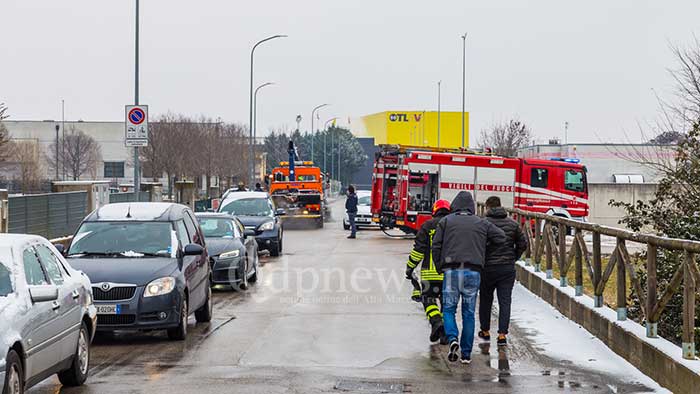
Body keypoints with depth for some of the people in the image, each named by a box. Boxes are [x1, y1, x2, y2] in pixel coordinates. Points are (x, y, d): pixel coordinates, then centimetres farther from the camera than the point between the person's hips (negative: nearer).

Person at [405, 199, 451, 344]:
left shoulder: (428, 225, 0)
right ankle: (445, 333, 10)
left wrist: (410, 267, 5)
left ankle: (437, 322, -15)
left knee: (429, 299, 9)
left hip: (431, 272, -2)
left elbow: (419, 248, -3)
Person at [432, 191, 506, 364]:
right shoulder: (482, 223, 9)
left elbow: (436, 245, 1)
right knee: (469, 313, 8)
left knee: (449, 309, 10)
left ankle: (452, 338, -16)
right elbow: (501, 237, 8)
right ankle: (466, 354, 10)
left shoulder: (446, 221, 4)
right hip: (473, 272, 1)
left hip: (451, 271, -1)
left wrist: (439, 267, 12)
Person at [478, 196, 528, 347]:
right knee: (505, 302, 2)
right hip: (508, 268, 2)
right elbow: (523, 243, 7)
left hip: (487, 268, -2)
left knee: (485, 300, 14)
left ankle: (485, 331, 24)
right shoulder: (512, 223, 3)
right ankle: (502, 335, -4)